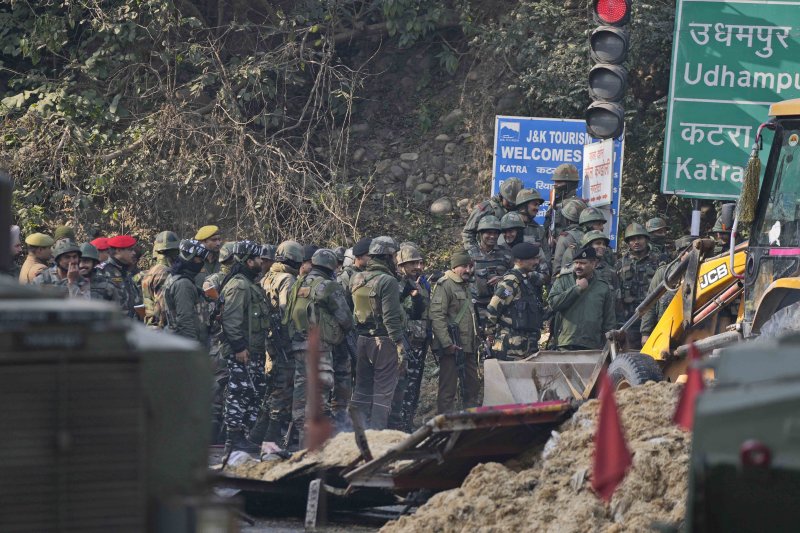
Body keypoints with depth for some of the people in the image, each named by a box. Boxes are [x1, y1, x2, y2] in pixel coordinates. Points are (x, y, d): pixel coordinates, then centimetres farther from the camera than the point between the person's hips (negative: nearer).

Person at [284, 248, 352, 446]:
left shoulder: (298, 285, 14)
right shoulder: (328, 287, -7)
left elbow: (287, 316, 17)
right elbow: (346, 319, -4)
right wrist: (343, 329, 15)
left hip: (297, 345, 7)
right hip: (319, 347, -7)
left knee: (301, 389, 11)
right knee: (320, 392, -7)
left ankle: (302, 437, 15)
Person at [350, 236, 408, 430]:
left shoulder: (356, 280, 8)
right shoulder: (387, 281, -15)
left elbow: (352, 312, 12)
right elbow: (391, 317, -18)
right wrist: (400, 345, -16)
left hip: (362, 340, 7)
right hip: (384, 341, -7)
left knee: (363, 388, 13)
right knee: (383, 391, -1)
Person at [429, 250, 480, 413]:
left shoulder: (466, 286, 20)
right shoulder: (444, 285, -10)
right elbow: (437, 317, -19)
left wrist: (475, 340, 19)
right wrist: (447, 343, -24)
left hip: (468, 346, 9)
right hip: (452, 348, -9)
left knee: (472, 386, 13)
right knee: (448, 388, -5)